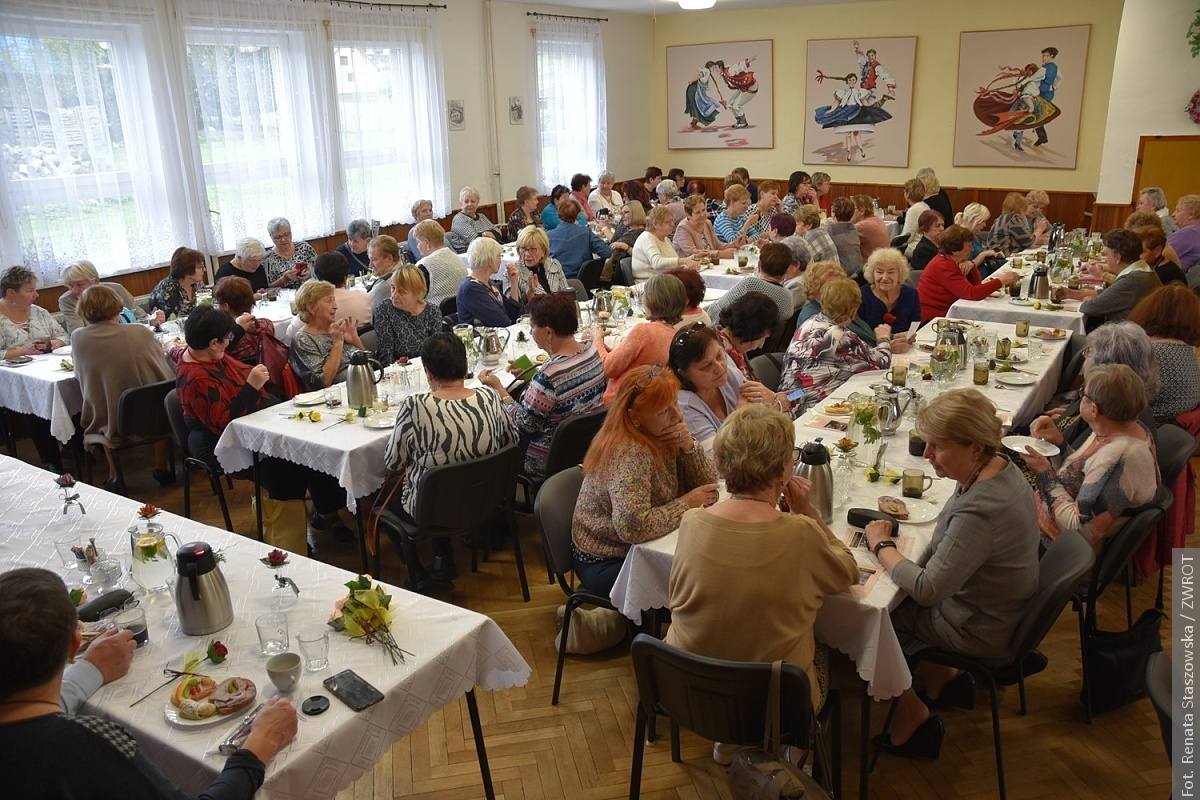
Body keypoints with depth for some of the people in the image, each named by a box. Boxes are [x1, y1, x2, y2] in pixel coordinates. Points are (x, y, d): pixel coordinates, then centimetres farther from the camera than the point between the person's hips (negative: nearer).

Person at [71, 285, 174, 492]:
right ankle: (161, 469, 34)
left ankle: (115, 477, 31)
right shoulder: (141, 332, -9)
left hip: (115, 427, 1)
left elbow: (80, 375, 9)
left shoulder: (78, 338, -7)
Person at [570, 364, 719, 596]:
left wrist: (689, 445, -16)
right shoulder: (630, 453, -27)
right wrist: (686, 504, -23)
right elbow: (633, 527, -36)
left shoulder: (659, 435, -3)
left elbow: (708, 483, 3)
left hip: (638, 549, 8)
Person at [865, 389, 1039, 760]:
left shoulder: (979, 512, -35)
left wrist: (882, 546, -16)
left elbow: (926, 589, -30)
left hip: (982, 632, -8)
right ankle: (943, 679, 25)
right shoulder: (999, 466, -6)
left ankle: (911, 715, 19)